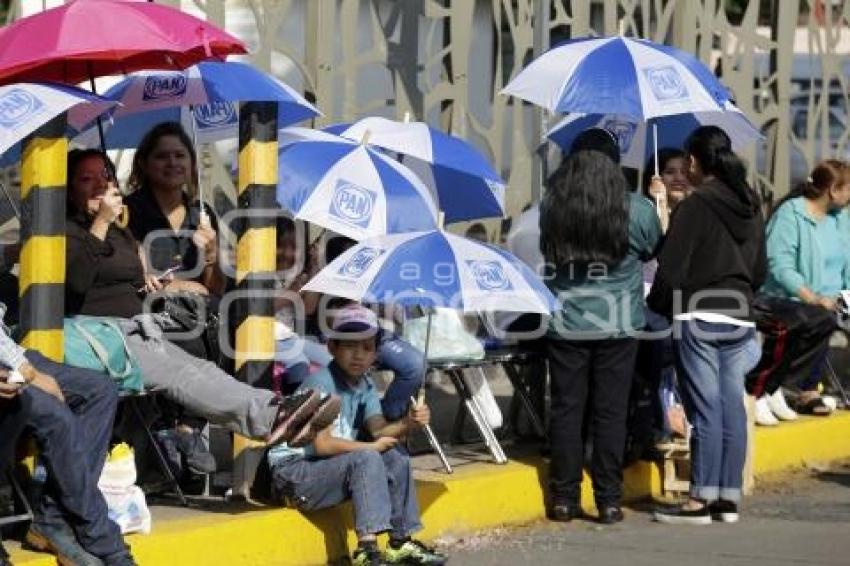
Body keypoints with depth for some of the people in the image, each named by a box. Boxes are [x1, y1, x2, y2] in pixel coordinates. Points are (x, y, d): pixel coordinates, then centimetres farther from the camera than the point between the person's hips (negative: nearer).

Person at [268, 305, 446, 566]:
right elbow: (322, 443, -25)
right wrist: (371, 446, -17)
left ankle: (400, 543, 5)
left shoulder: (365, 386, 8)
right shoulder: (322, 383, -18)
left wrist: (407, 424, -26)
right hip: (294, 470, -9)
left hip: (330, 469, 9)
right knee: (367, 459, -27)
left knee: (396, 457, 0)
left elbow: (379, 429, -6)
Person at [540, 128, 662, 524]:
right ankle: (609, 501, 7)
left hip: (565, 326, 1)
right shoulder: (636, 210, -8)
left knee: (566, 410, 8)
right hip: (618, 327, -1)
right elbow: (652, 251, 10)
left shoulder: (551, 206, -6)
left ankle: (564, 498, 10)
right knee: (610, 413, 5)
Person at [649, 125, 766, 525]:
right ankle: (728, 498, 10)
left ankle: (701, 500, -3)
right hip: (739, 318, 7)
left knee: (706, 411, -5)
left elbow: (672, 270, -12)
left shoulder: (695, 207, -11)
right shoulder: (751, 207, 10)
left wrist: (656, 306, 3)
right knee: (732, 409, 7)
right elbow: (760, 270, 16)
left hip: (698, 317, -6)